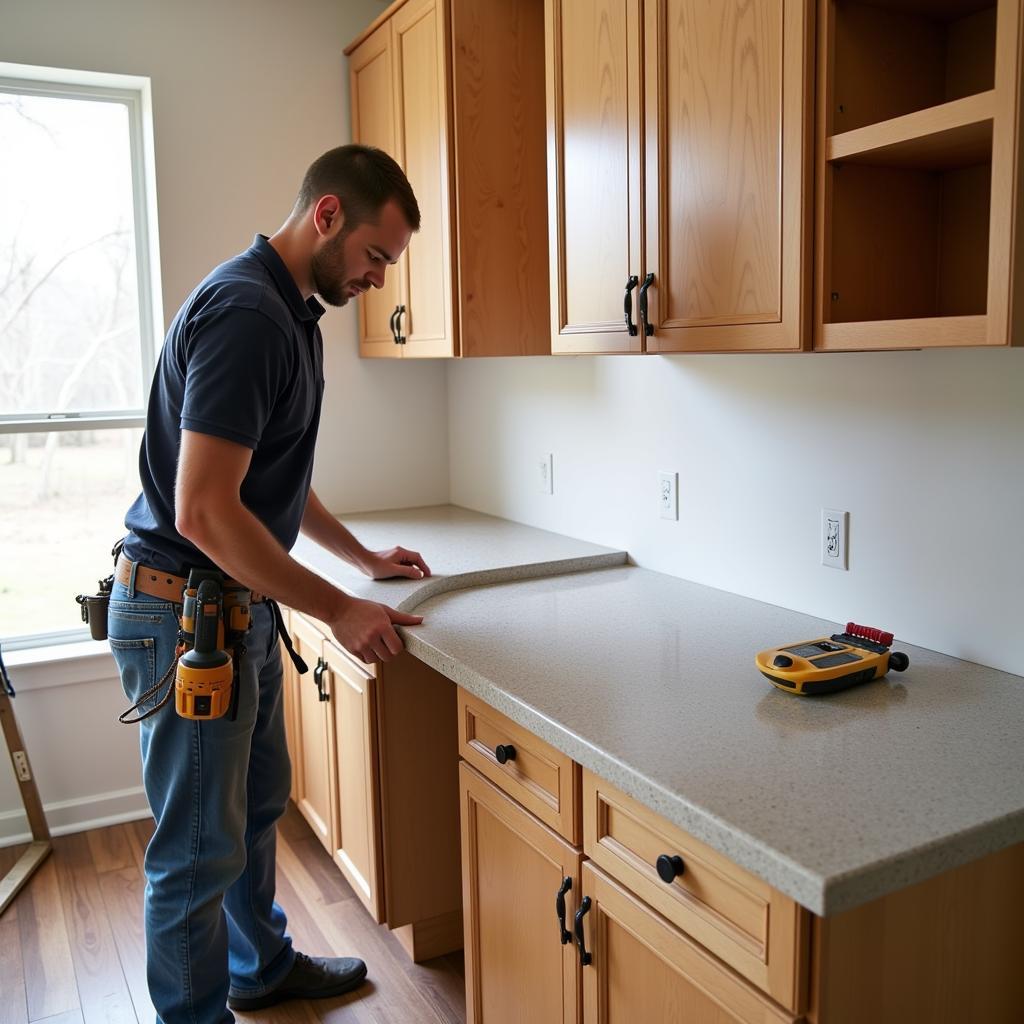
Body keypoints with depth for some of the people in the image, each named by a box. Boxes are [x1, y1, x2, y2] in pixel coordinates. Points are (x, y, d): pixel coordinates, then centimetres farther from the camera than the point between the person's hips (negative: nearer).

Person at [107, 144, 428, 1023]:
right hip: (185, 612, -10)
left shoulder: (291, 312, 10)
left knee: (258, 804, 23)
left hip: (240, 604, 10)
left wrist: (365, 558, 19)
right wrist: (339, 611, -22)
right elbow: (204, 511, -28)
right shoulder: (245, 313, -23)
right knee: (201, 847, 5)